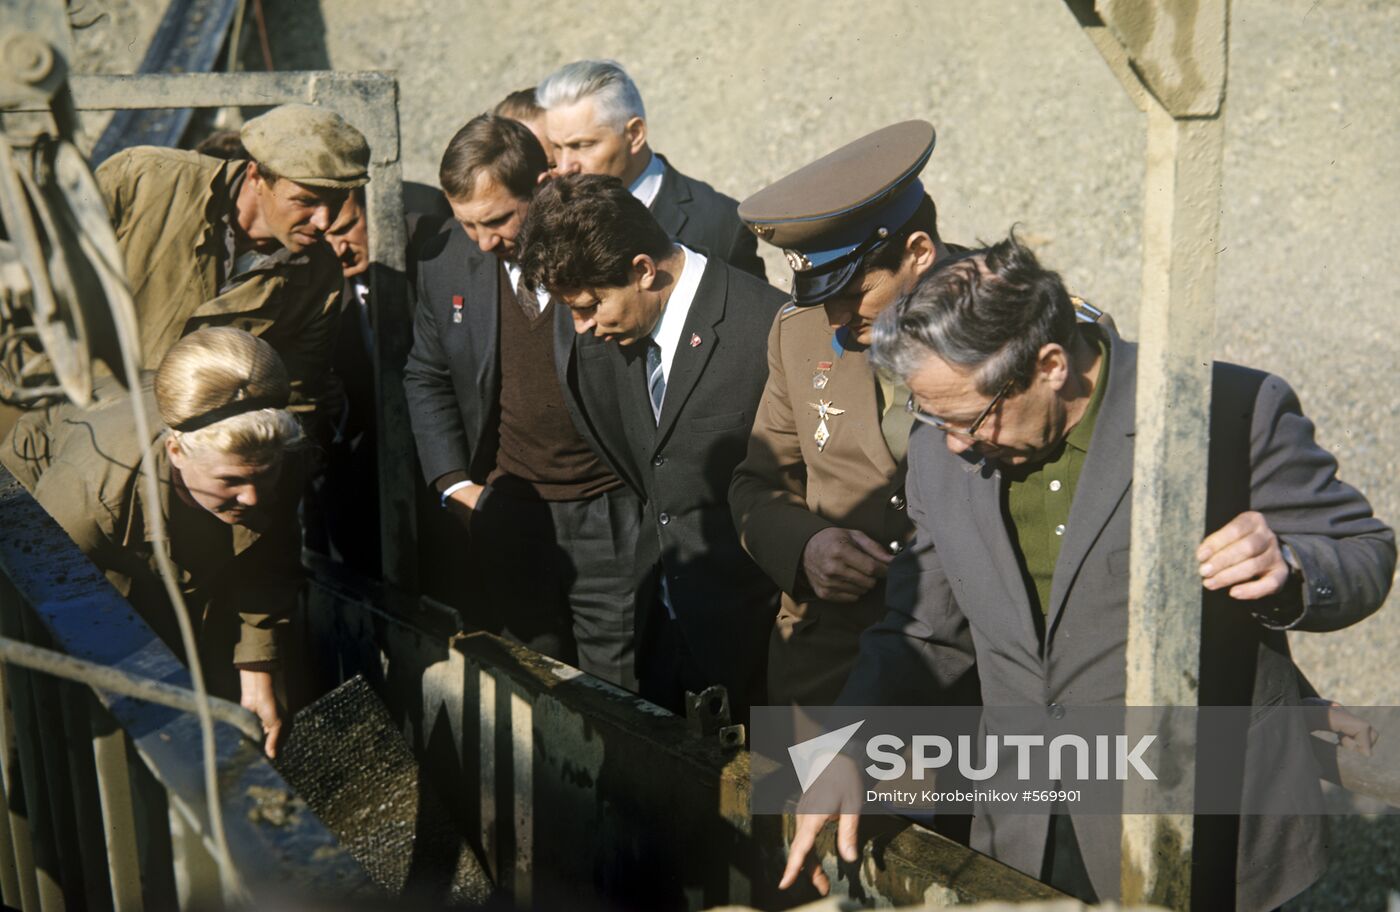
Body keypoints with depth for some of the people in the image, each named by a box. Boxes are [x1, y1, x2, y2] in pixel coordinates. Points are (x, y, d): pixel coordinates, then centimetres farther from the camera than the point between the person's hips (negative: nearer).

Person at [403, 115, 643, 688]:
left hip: (610, 513, -3)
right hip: (508, 510, 3)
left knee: (616, 693, 4)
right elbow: (425, 377, 15)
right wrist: (454, 482, 6)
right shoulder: (445, 261, 1)